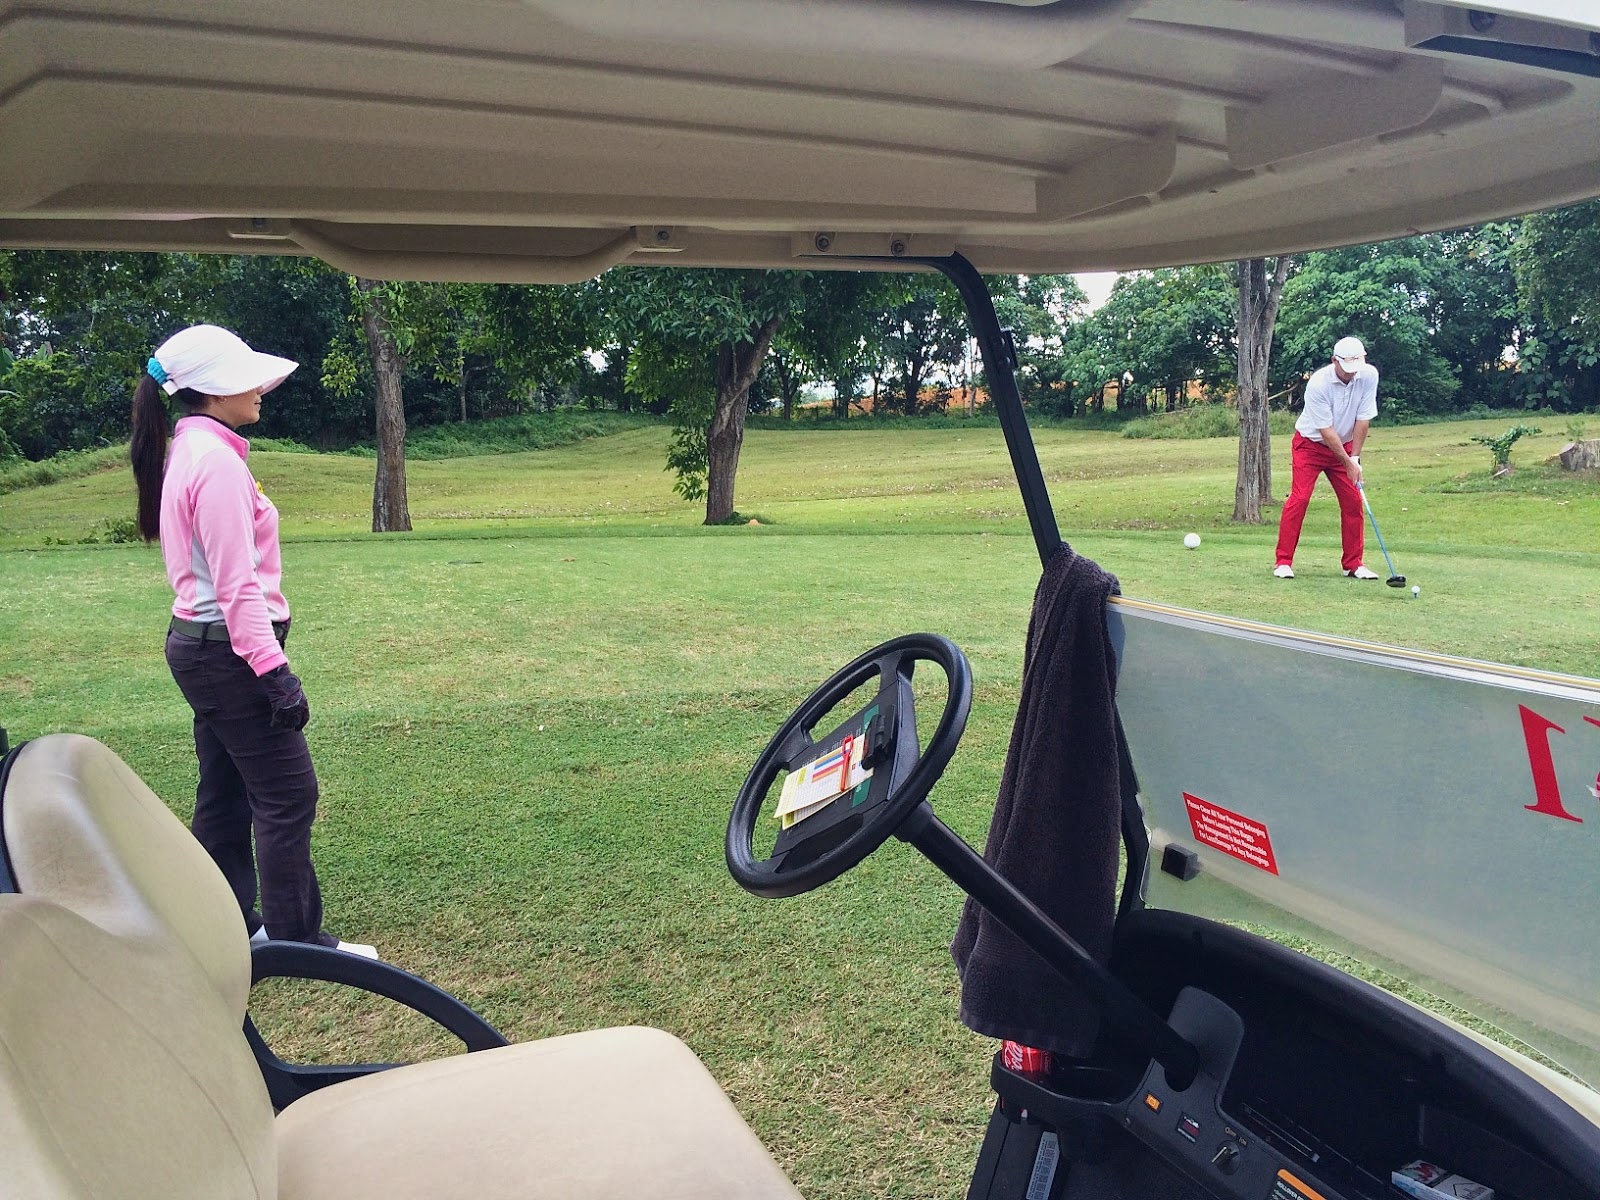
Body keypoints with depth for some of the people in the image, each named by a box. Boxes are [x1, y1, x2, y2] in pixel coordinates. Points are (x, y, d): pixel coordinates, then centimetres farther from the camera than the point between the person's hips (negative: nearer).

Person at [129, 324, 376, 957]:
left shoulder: (185, 453, 12)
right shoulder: (217, 461, -18)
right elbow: (238, 585, -22)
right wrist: (273, 669, -22)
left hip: (197, 645, 10)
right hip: (230, 651, -10)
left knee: (226, 796, 15)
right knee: (288, 795, -3)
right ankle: (295, 938, 5)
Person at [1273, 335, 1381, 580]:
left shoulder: (1369, 375, -15)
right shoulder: (1318, 384, -28)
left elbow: (1362, 419, -11)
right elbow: (1326, 431, -24)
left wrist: (1355, 457, -14)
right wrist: (1348, 463, -22)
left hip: (1344, 445, 4)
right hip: (1310, 444, -4)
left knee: (1353, 501, 0)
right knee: (1299, 499, -13)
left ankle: (1353, 564, 8)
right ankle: (1284, 562, -8)